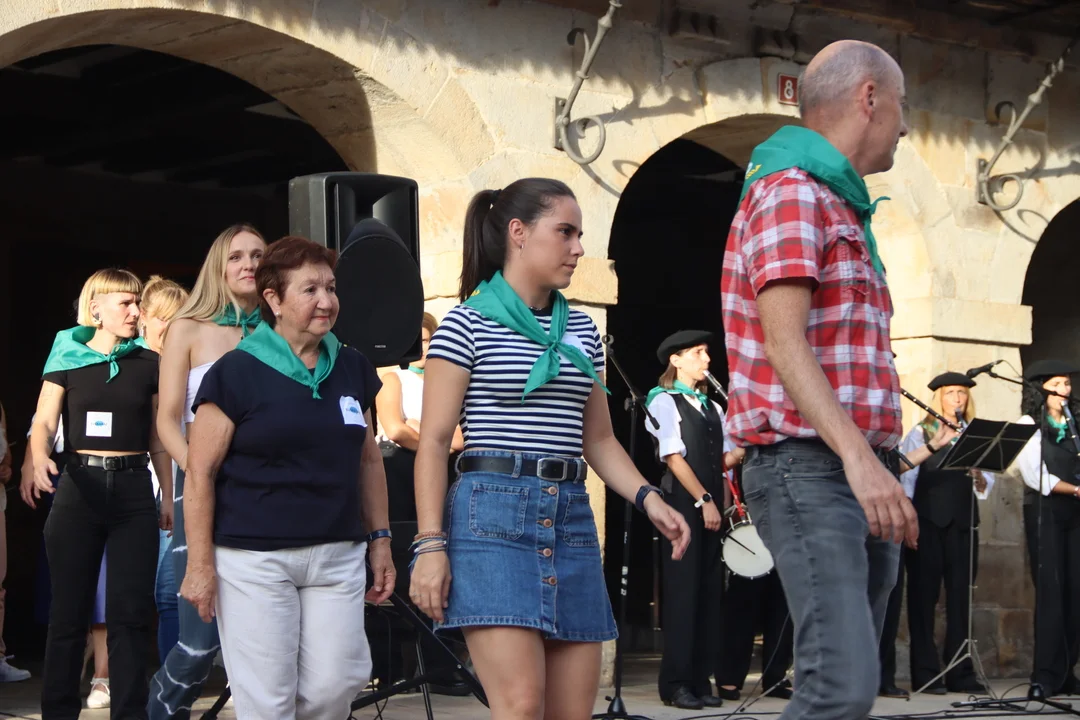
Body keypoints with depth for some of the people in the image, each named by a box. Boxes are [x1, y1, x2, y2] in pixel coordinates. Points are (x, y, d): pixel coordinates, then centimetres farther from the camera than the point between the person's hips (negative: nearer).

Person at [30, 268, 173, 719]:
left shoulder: (148, 364, 8)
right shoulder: (67, 357, 3)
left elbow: (157, 437, 10)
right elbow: (44, 423, -3)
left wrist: (169, 496, 5)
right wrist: (40, 457, -23)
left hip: (133, 489, 1)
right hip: (79, 487, -1)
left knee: (130, 613, 0)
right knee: (69, 611, 2)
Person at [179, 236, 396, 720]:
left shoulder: (354, 371, 11)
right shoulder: (236, 373, -5)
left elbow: (368, 460, 19)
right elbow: (200, 473, -6)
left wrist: (380, 539, 14)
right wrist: (200, 565, -10)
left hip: (338, 557, 5)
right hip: (254, 559, -4)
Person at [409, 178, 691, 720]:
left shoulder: (580, 329, 17)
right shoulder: (467, 324, -1)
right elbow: (434, 442, -5)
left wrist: (648, 499, 4)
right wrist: (430, 544, -13)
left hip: (570, 516, 6)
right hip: (495, 513, -6)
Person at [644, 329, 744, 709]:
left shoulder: (712, 408, 21)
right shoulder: (664, 401, 0)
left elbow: (724, 459, 18)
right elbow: (674, 457, -8)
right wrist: (704, 501, -13)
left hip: (712, 506, 7)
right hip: (682, 504, -6)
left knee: (709, 592, 4)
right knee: (683, 591, -8)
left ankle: (701, 679, 7)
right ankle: (676, 683, -5)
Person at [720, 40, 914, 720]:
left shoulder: (843, 213, 24)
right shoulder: (791, 194, -7)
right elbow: (783, 343, -19)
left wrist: (878, 467, 17)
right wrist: (858, 456, -29)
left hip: (864, 474, 10)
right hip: (808, 466, -10)